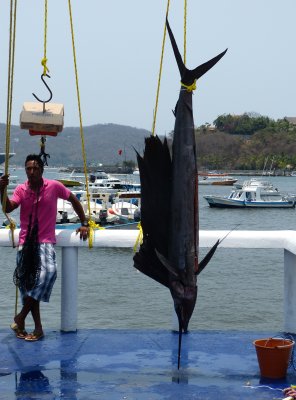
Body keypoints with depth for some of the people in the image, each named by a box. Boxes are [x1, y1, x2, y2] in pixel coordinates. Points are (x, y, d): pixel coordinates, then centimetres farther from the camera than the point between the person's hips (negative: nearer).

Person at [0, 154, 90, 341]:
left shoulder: (54, 186, -2)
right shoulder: (21, 189, 2)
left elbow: (74, 200, 11)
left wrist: (84, 224, 8)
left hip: (45, 241, -2)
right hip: (25, 242, 3)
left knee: (49, 272, -27)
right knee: (27, 283, 2)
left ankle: (21, 317, -15)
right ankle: (38, 328, 11)